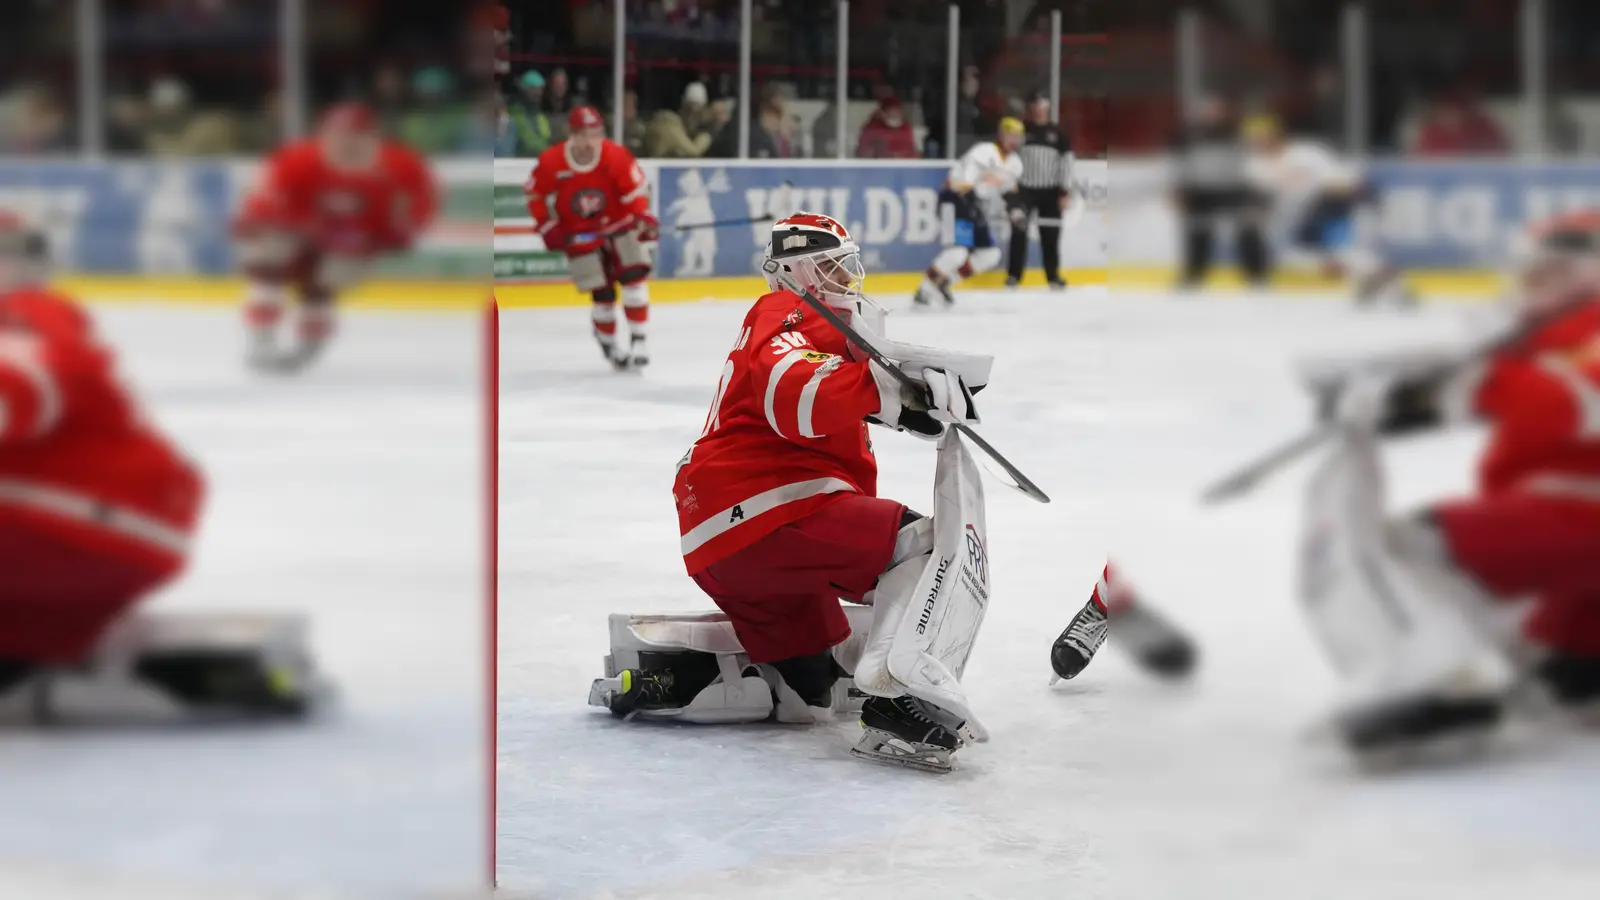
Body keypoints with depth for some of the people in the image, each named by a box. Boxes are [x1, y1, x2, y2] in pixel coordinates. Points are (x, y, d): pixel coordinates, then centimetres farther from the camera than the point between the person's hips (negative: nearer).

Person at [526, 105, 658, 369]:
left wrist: (643, 218, -25)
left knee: (634, 277, -13)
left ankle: (638, 341, -4)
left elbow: (635, 189, -11)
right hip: (579, 234, -1)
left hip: (618, 224, 1)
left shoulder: (617, 157, -20)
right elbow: (536, 195, -3)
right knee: (602, 293, -3)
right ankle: (608, 342, 23)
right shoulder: (550, 163, -19)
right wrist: (548, 228, -5)